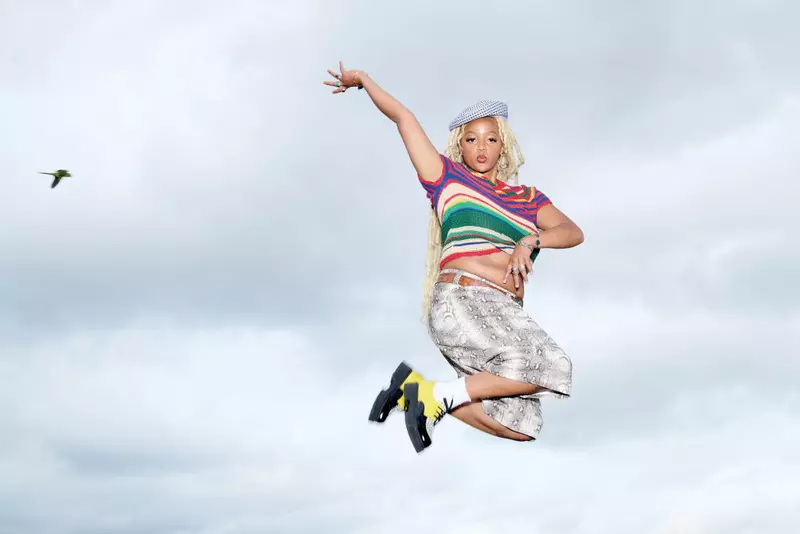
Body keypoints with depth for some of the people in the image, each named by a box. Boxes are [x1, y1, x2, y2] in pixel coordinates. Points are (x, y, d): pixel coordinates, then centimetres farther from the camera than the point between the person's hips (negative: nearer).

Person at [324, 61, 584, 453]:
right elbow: (404, 118, 14)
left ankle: (418, 389, 4)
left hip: (503, 315, 6)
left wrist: (530, 241, -14)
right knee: (552, 368, -24)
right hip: (460, 301, -6)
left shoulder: (528, 198, 21)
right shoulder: (448, 178, 13)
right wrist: (362, 79, 21)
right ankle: (442, 394, -13)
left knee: (523, 426, -8)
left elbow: (572, 232, 4)